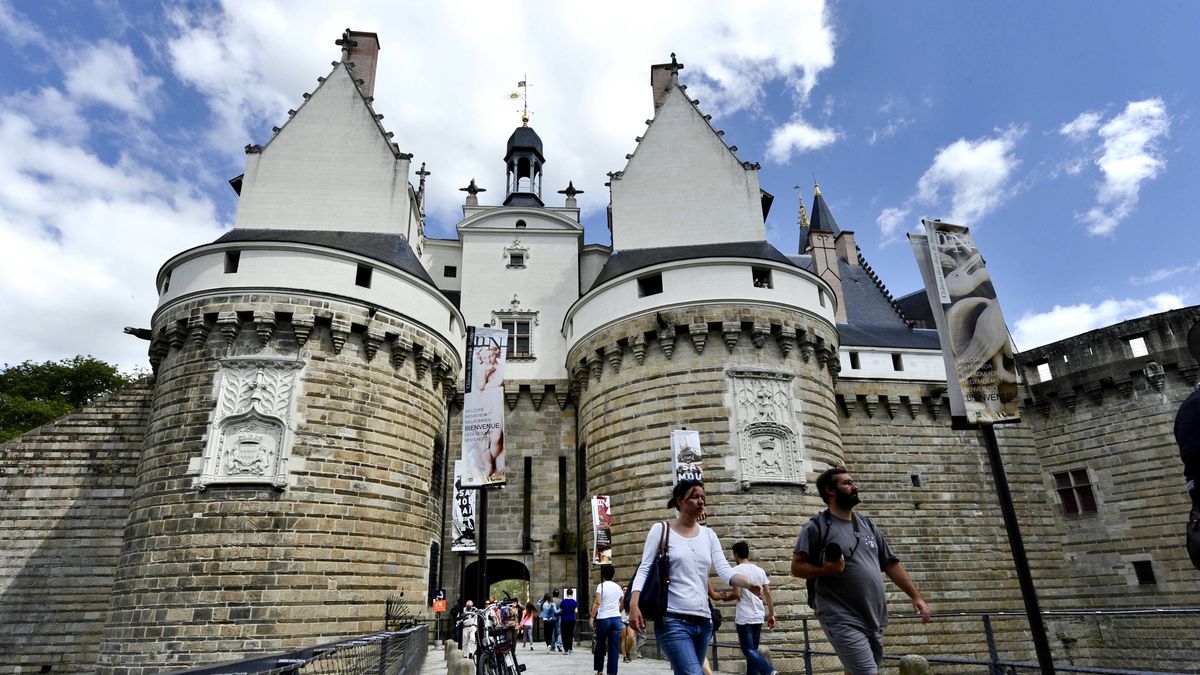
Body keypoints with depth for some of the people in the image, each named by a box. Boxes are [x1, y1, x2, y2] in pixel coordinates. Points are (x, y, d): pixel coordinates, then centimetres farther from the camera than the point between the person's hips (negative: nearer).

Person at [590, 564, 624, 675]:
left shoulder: (601, 586, -5)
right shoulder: (618, 587, 11)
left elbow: (597, 603, -15)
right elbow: (622, 604, 20)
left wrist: (592, 618, -13)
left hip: (603, 619, -3)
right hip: (617, 619, 3)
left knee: (600, 646, 13)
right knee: (613, 648, 3)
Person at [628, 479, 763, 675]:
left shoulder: (708, 534, 12)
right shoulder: (661, 529, -1)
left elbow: (724, 569, 1)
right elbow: (644, 570, -4)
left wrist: (748, 584, -19)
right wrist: (634, 604, -19)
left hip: (703, 621, 5)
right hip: (673, 620, -5)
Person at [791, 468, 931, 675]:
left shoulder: (868, 525, 14)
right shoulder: (817, 526, -6)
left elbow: (891, 564, 17)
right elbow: (797, 567, -8)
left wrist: (916, 596, 10)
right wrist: (825, 570, -24)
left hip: (874, 620, 7)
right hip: (843, 621, -7)